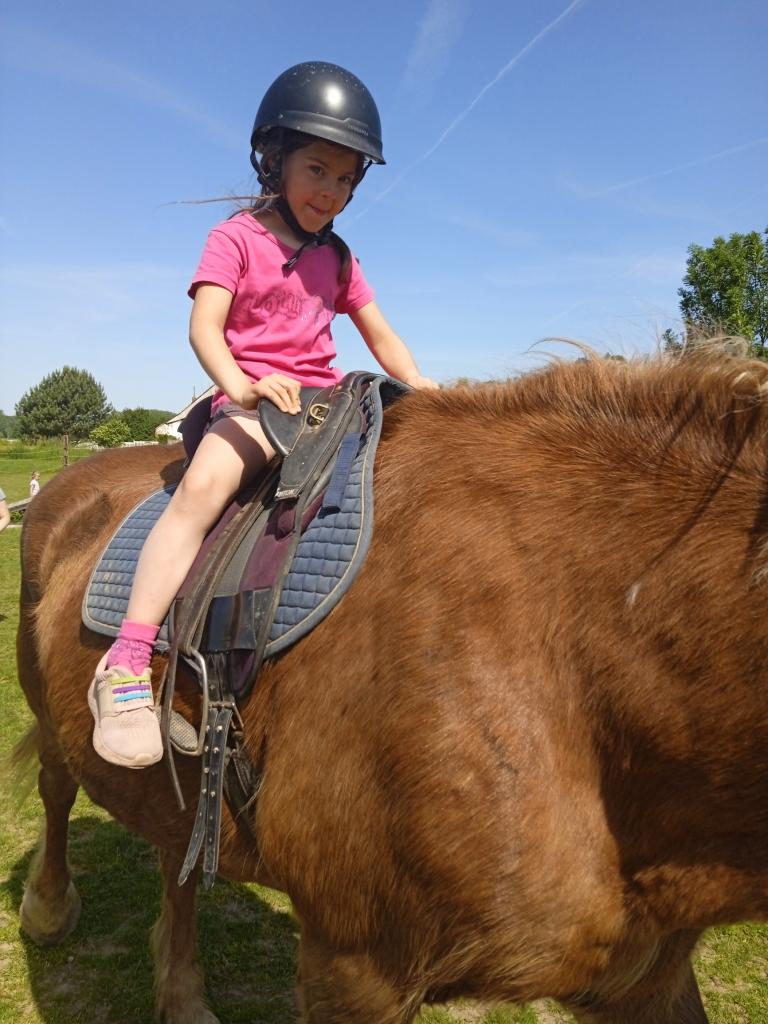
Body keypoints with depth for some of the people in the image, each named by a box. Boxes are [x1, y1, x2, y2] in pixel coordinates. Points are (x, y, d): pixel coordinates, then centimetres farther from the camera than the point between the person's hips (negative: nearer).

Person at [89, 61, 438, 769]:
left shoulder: (336, 256, 19)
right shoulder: (237, 238, 2)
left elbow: (380, 336, 19)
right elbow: (204, 326, -12)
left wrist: (418, 385, -2)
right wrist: (242, 385, -33)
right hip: (250, 400, -6)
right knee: (205, 481, -33)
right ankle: (126, 665, -33)